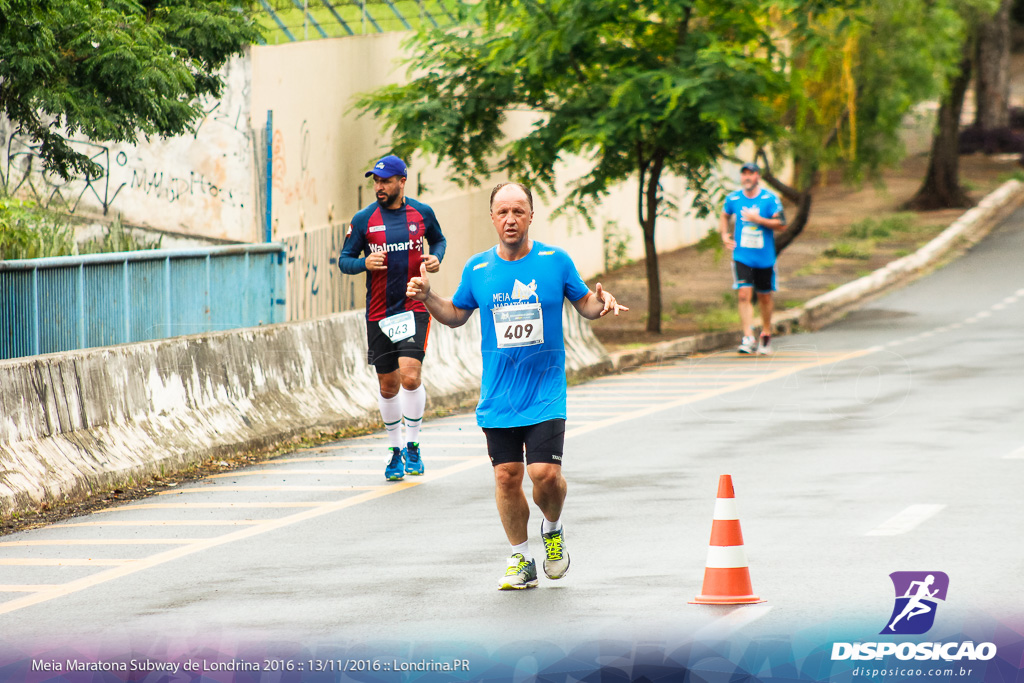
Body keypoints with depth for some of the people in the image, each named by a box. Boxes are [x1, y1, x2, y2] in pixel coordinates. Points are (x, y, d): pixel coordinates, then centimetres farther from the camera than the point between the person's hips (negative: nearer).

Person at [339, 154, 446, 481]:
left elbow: (439, 239, 20)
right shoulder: (363, 219, -1)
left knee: (410, 376, -17)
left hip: (415, 307, -1)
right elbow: (344, 260, 3)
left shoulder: (422, 213, 1)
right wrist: (365, 263, -18)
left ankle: (413, 447, 1)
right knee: (388, 386, 8)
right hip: (379, 313, 1)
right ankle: (395, 450, 27)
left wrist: (436, 258, -1)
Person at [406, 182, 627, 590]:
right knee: (506, 476, 2)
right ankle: (521, 559, 19)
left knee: (545, 474, -13)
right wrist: (427, 297, -2)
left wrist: (601, 304, -13)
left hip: (545, 393, -2)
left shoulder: (556, 261, -2)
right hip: (498, 398, 2)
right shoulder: (477, 269, 3)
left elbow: (585, 304, 10)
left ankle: (553, 529, 20)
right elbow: (456, 315, 16)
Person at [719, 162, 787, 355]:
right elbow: (725, 216, 22)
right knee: (744, 294, -14)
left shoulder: (770, 199, -7)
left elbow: (781, 224, -9)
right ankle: (748, 338, -18)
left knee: (765, 296, 11)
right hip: (741, 257, 1)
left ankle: (766, 334, 32)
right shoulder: (733, 199, 2)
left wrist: (758, 219, -19)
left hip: (765, 257, -1)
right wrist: (725, 234, 5)